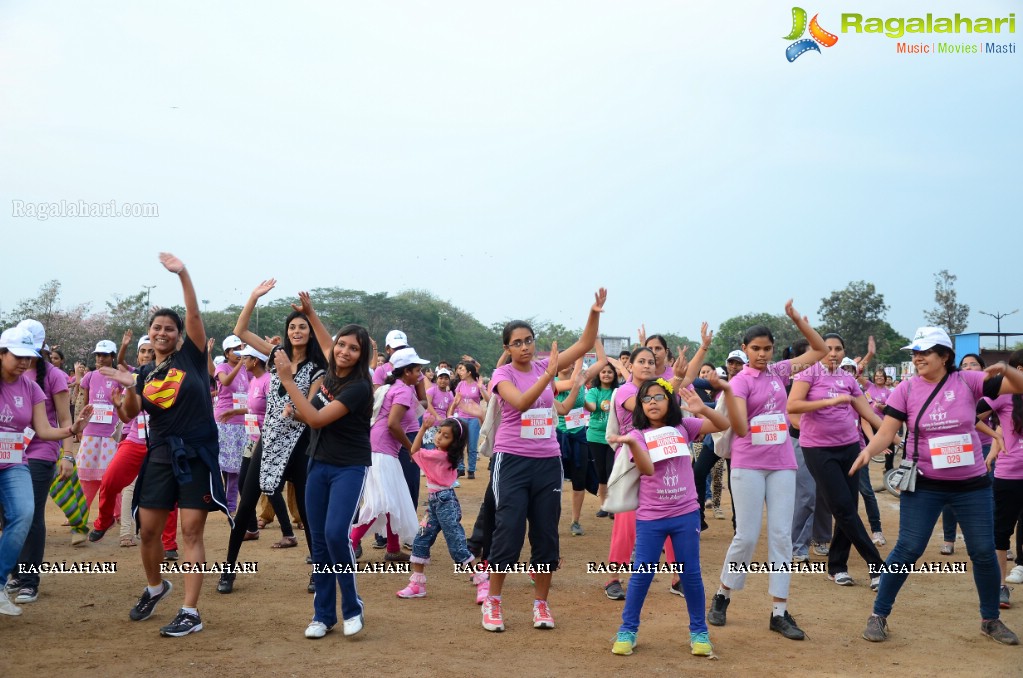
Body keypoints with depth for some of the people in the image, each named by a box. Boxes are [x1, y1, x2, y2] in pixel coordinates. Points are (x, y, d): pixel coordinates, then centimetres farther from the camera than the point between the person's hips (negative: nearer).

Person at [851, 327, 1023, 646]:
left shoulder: (967, 381, -6)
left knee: (984, 552, 8)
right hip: (924, 485, -1)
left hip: (972, 484, 1)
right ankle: (879, 616, 8)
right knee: (908, 549, -3)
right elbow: (886, 432, -11)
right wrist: (868, 451, -31)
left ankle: (990, 620, 29)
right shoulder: (906, 389, -6)